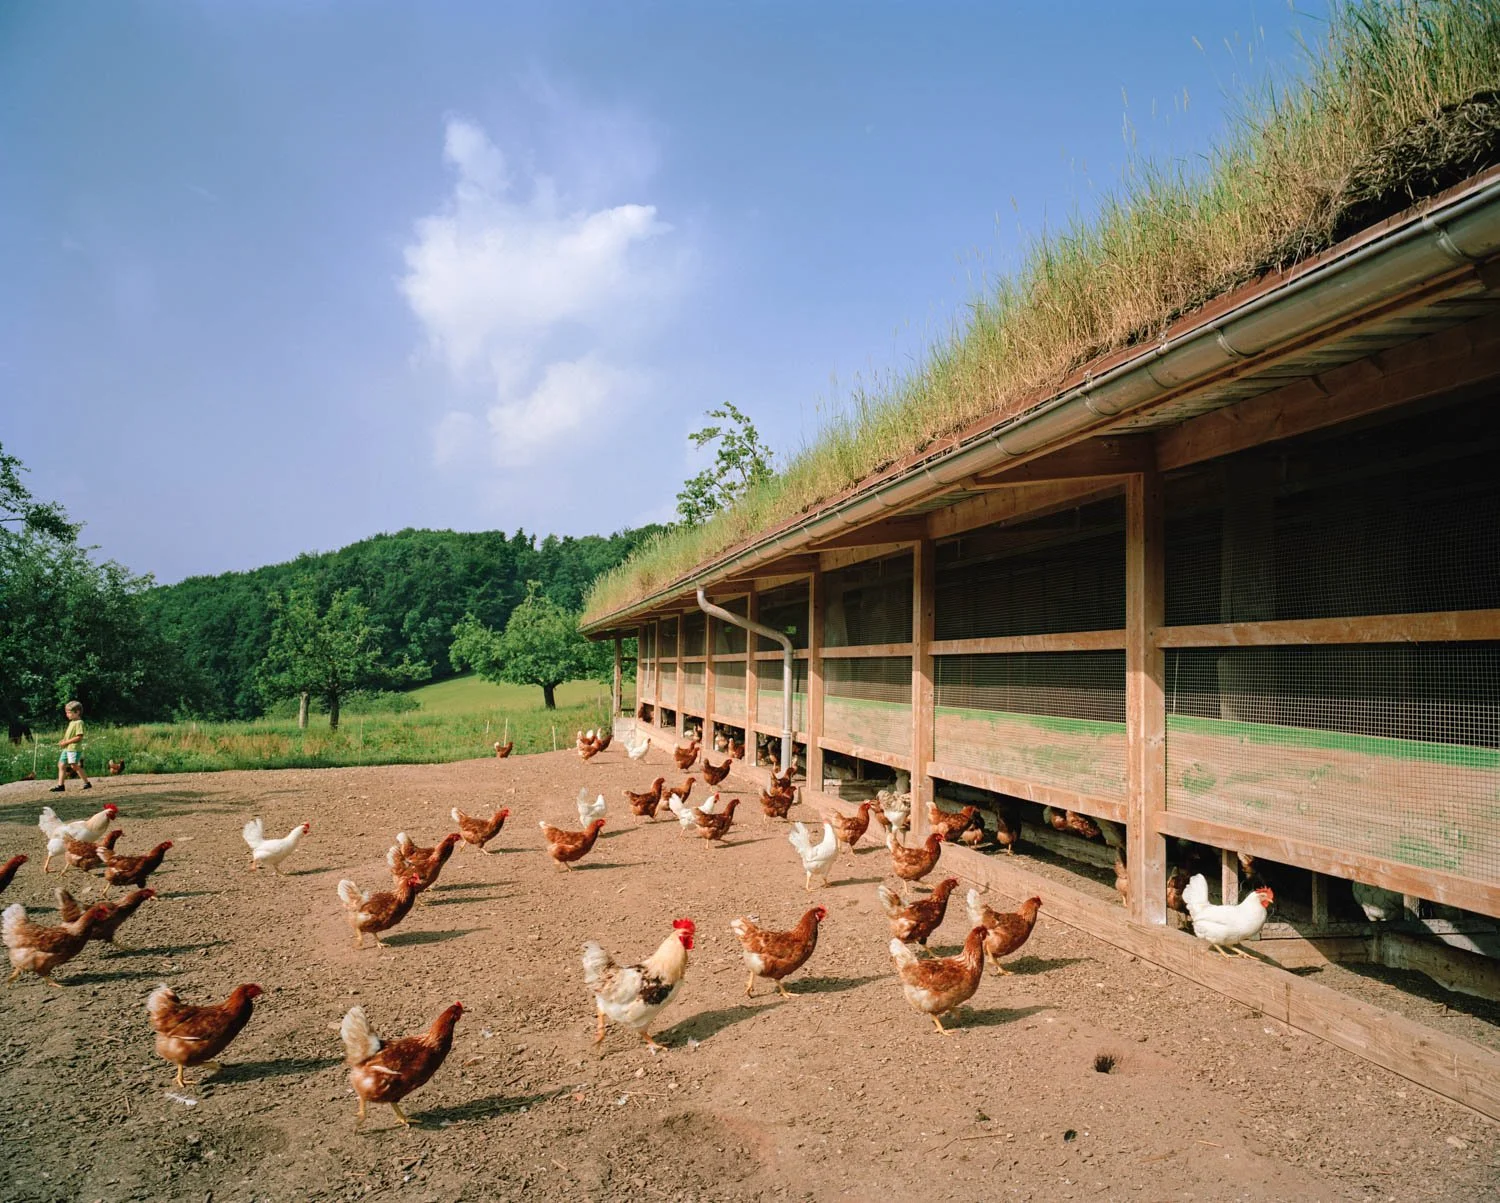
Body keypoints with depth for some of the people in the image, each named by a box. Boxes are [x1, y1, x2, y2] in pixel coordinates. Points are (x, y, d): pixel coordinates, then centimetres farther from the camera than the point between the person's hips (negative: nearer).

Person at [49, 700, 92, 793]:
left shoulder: (79, 723, -12)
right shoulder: (71, 722, 18)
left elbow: (79, 737, -19)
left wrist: (66, 742, -18)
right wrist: (63, 741, 9)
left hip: (74, 748, -10)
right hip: (66, 749, 10)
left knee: (75, 766, -9)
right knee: (61, 765, 6)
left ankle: (87, 783, -2)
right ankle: (60, 785, 9)